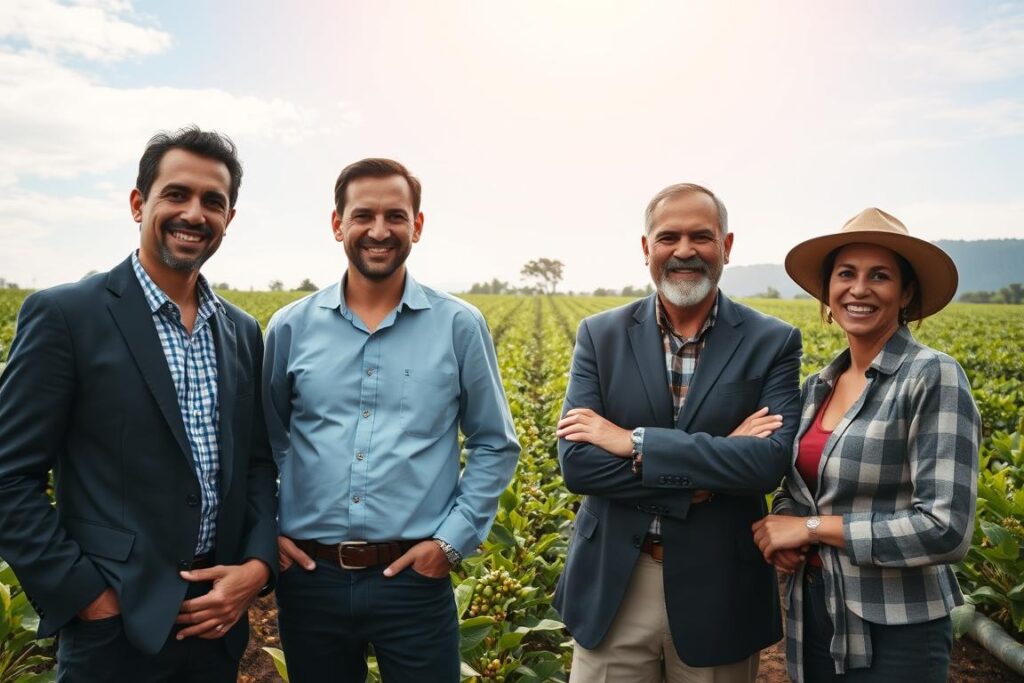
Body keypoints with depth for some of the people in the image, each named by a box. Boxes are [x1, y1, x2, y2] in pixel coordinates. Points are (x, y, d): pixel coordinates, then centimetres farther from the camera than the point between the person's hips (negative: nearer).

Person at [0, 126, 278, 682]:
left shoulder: (243, 332, 6)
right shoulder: (65, 315, -9)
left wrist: (258, 564, -4)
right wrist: (87, 595, -13)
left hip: (219, 617, 5)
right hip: (115, 625, -5)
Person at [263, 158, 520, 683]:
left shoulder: (460, 326, -3)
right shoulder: (291, 327, 2)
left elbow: (495, 446, 3)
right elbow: (263, 441, 12)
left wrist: (454, 538, -5)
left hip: (414, 576, -1)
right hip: (309, 576, 2)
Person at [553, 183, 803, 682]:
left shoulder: (773, 342, -4)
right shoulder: (600, 336, -2)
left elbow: (771, 461, -18)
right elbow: (575, 463, -11)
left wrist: (634, 442, -20)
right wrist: (710, 470, -18)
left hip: (718, 592, 0)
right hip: (612, 587, 1)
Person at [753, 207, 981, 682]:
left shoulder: (934, 377, -16)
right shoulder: (817, 386, 4)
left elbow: (946, 529, -21)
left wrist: (813, 526, -17)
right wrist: (783, 526, -8)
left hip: (894, 634, -6)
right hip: (813, 617, 6)